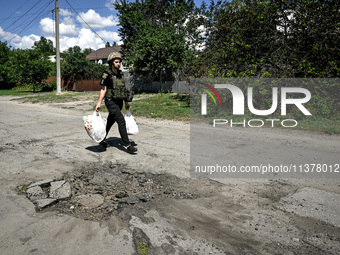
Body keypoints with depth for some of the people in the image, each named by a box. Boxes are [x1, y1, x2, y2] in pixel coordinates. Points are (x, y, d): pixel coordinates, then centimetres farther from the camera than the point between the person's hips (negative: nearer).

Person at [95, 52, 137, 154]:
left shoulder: (120, 74, 13)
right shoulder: (107, 75, -8)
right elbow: (103, 89, -9)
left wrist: (126, 102, 18)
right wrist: (99, 103, -16)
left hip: (119, 102, 7)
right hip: (111, 101, -7)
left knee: (110, 122, 16)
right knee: (121, 121, -16)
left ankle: (102, 140, 33)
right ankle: (127, 145, -14)